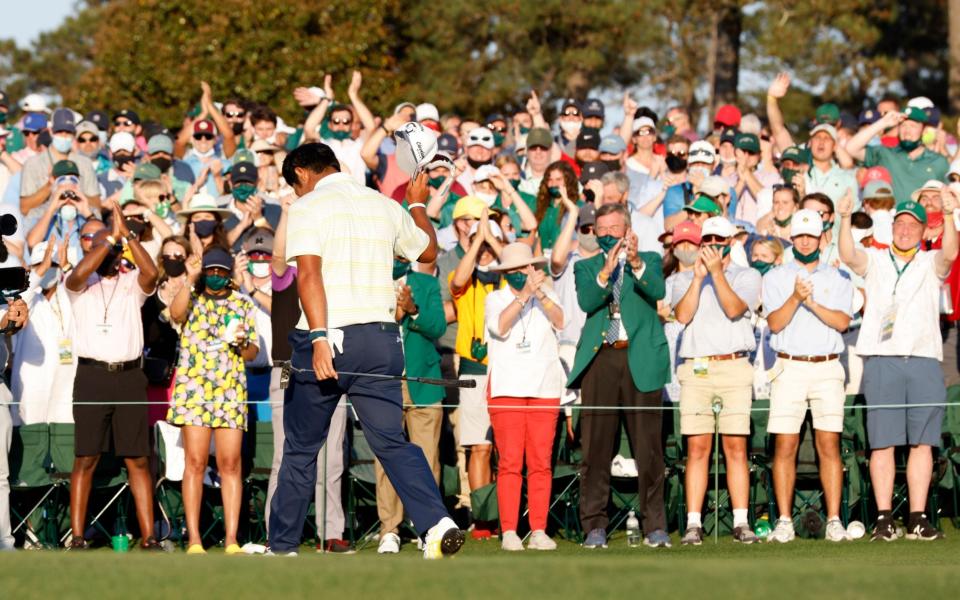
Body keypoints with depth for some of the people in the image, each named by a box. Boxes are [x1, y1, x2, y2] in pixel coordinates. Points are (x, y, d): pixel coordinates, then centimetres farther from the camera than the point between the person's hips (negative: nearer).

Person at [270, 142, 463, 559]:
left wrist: (319, 338, -24)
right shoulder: (385, 206, 13)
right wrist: (418, 204, 47)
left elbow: (308, 274, -17)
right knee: (392, 442, 1)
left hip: (327, 338, -4)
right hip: (380, 337, 4)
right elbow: (428, 251, 30)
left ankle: (282, 547, 18)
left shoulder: (307, 208, -3)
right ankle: (437, 522, -22)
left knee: (301, 447, 10)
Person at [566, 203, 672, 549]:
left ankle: (655, 526, 0)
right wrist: (606, 271, -19)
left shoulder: (649, 261, 14)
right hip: (600, 360, 1)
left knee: (648, 446, -3)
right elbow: (586, 302, -3)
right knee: (596, 446, -2)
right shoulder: (586, 267, 17)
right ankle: (595, 527, 2)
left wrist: (635, 262, -24)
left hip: (641, 361, -1)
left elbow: (657, 291, -7)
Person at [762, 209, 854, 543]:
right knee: (785, 445, -4)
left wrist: (813, 303, -15)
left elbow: (842, 321, -3)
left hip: (827, 368, 0)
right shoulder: (776, 278, 9)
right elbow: (775, 323, -4)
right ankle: (784, 521, -1)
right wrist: (796, 297, -19)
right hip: (789, 366, 0)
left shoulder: (837, 278, 11)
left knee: (829, 444, -3)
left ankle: (834, 521, -3)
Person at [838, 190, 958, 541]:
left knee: (922, 443, 0)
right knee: (883, 443, -3)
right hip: (882, 360, -1)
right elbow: (849, 256, -7)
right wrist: (846, 219, -22)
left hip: (924, 359, 1)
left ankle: (917, 519, 2)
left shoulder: (930, 264, 13)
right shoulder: (875, 260, 13)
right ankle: (884, 519, -2)